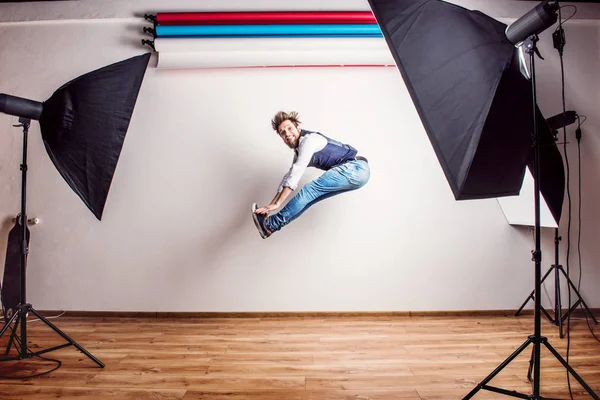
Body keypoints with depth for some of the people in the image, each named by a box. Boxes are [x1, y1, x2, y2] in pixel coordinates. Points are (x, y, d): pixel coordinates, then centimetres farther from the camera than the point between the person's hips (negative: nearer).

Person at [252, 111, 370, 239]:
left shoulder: (308, 139, -13)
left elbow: (296, 173, -20)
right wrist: (270, 206, 10)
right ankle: (271, 224, 2)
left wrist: (277, 204, -22)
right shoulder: (299, 151, 17)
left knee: (311, 189, -19)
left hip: (355, 168, -9)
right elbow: (289, 176, 16)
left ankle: (271, 225, -15)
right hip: (350, 171, 9)